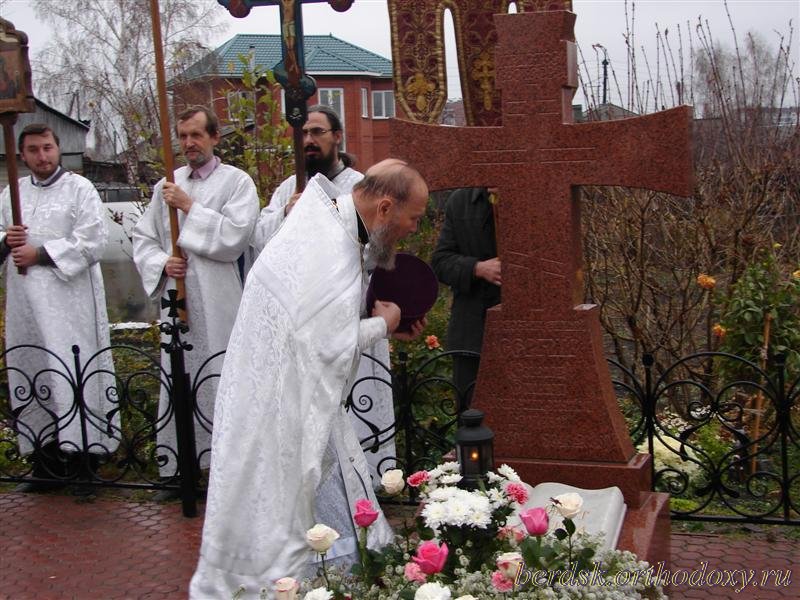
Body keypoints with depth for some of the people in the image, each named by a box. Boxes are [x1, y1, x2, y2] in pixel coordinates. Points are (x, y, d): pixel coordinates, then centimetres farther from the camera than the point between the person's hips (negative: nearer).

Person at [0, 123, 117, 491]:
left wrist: (40, 254, -12)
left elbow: (92, 242, -9)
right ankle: (46, 459, 12)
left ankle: (82, 448, 0)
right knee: (32, 375, 5)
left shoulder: (79, 188, 1)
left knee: (71, 373, -7)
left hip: (69, 299, -5)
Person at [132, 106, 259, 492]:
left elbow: (236, 235, -13)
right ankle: (177, 468, 19)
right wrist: (162, 263, -2)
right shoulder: (166, 186, 15)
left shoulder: (236, 181, 1)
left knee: (220, 385, -4)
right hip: (176, 301, 5)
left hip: (218, 305, -5)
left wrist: (189, 206, -11)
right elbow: (143, 238, 17)